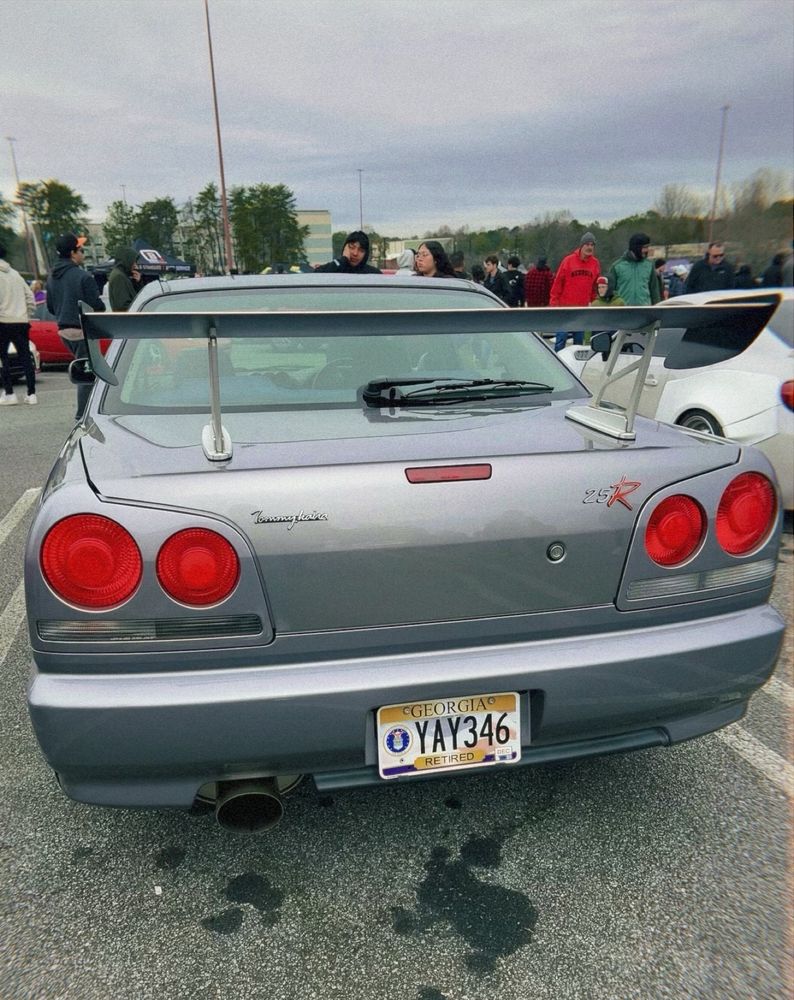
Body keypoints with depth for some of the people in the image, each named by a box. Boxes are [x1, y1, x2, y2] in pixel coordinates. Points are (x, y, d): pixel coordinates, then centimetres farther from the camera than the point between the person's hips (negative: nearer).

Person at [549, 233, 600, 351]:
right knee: (561, 338, -6)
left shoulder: (595, 263, 6)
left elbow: (596, 286, 12)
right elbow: (557, 282, -2)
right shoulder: (568, 260, -3)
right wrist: (554, 304, -6)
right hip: (565, 308, -3)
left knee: (579, 340, 8)